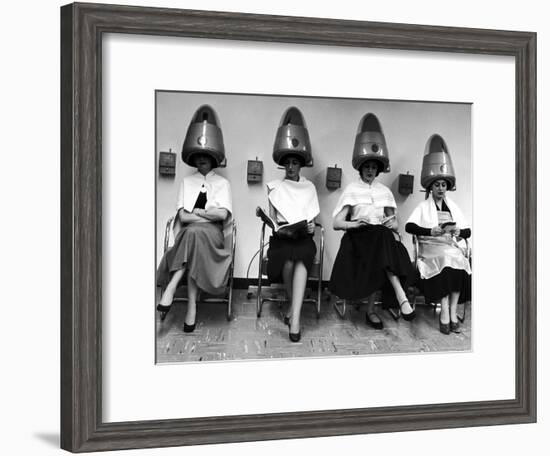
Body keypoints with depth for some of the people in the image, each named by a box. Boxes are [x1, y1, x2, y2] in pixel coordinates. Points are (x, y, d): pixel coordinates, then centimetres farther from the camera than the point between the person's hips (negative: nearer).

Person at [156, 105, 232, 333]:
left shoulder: (222, 183, 13)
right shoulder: (187, 181, 18)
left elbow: (223, 214, -4)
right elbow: (182, 216, 3)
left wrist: (196, 212, -1)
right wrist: (209, 215, -5)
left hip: (212, 235, -1)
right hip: (189, 233, 1)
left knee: (195, 233, -37)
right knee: (193, 232, -36)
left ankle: (171, 289, -38)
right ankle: (191, 304, -39)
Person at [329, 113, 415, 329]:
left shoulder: (385, 191, 19)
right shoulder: (351, 190, 9)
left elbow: (394, 224, 17)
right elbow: (336, 223, 0)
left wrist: (392, 223, -8)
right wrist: (355, 224, -20)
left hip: (382, 237, 3)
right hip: (358, 238, -3)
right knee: (381, 237, -36)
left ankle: (371, 311, -34)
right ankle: (401, 297, -42)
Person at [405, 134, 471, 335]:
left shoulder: (453, 207, 20)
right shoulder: (423, 207, 10)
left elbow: (468, 231, 14)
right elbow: (409, 226, -7)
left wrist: (458, 231, -9)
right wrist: (431, 231, -17)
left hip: (450, 246, 3)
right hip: (430, 247, -3)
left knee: (459, 261, -30)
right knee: (446, 260, -33)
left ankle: (451, 313, -26)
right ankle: (447, 314, -30)